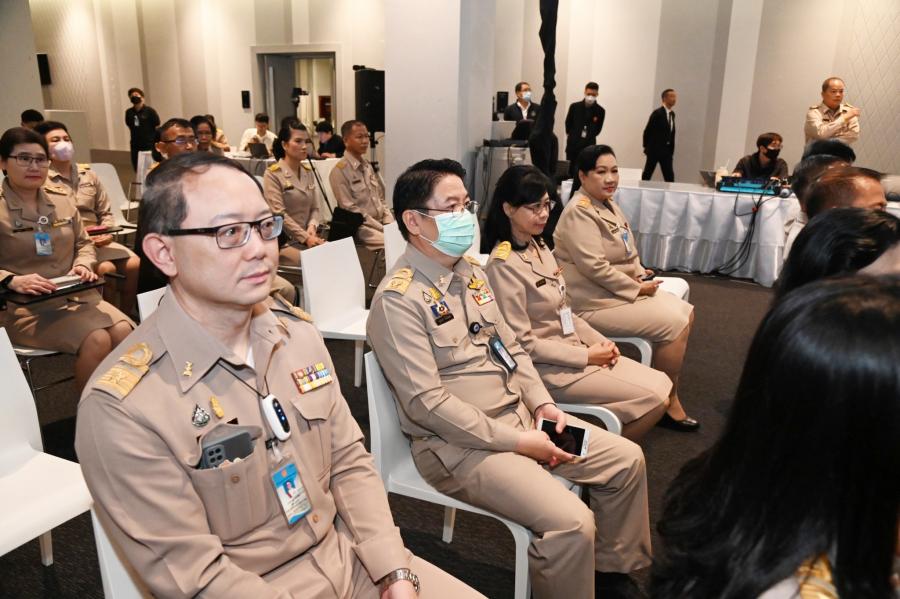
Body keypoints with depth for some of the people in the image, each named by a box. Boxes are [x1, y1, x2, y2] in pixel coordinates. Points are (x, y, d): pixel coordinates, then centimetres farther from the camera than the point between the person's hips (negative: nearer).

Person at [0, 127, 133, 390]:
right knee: (97, 340, -29)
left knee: (124, 331, -23)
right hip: (22, 305, -4)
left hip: (76, 295, 5)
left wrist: (83, 265, -2)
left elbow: (83, 244, 19)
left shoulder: (63, 197, 12)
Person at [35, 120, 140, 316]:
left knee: (135, 263, -17)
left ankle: (125, 316, 0)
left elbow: (105, 212, 18)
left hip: (98, 241, 5)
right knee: (106, 268, -29)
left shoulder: (89, 175, 16)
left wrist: (107, 233, -2)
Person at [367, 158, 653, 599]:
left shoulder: (472, 274, 10)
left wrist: (542, 404, -1)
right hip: (459, 444, -9)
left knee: (627, 460, 8)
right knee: (571, 522, -23)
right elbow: (427, 403, -22)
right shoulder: (399, 298, -18)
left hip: (519, 415, 9)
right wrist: (516, 441, -19)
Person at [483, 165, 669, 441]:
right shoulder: (504, 266, -20)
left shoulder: (539, 247, 8)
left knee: (662, 385, 2)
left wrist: (599, 341, 1)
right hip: (547, 368, -8)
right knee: (655, 398, -10)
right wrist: (586, 356, -15)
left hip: (573, 349, 9)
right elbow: (522, 343, -20)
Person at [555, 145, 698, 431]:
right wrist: (636, 288, -17)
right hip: (596, 303, -10)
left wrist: (640, 273, 0)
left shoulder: (608, 204, 11)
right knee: (673, 324, -14)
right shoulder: (580, 211, -19)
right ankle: (669, 404, 3)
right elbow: (594, 266, -26)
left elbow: (626, 251, 20)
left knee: (685, 312, 6)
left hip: (623, 290, 10)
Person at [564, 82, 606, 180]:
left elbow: (598, 129, 9)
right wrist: (573, 136, 12)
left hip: (588, 146, -1)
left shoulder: (600, 111, -2)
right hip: (572, 146, 1)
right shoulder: (574, 106, 0)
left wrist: (587, 136, 3)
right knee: (570, 172, 4)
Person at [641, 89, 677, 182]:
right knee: (647, 173, 4)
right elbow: (647, 131, -9)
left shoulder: (672, 114, 10)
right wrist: (646, 147, -3)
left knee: (669, 176, 3)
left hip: (667, 150, 6)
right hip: (654, 149, -6)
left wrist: (671, 149, 9)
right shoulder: (657, 113, -12)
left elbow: (671, 132, 13)